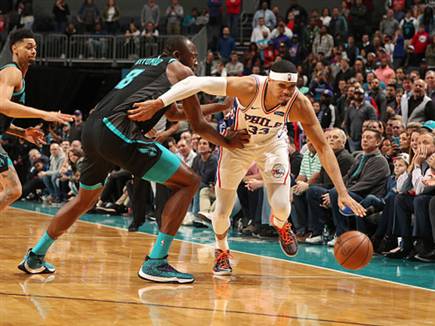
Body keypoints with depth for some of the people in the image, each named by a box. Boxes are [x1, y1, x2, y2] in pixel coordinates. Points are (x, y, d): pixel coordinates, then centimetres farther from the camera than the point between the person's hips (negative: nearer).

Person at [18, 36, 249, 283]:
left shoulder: (144, 63, 33)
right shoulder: (181, 70, 11)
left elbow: (172, 113, 43)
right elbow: (198, 125, 12)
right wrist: (227, 142, 27)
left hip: (92, 129, 9)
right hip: (119, 131, -8)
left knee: (85, 200, 31)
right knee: (189, 182, -1)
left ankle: (35, 258, 37)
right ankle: (156, 263, -9)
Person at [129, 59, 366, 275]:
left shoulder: (299, 104, -31)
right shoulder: (249, 87, -37)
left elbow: (323, 147, -25)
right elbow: (196, 83, -39)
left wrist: (342, 192, -30)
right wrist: (158, 103, -49)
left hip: (272, 144, 1)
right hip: (238, 143, -1)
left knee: (281, 206, -16)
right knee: (222, 211, 0)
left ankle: (280, 224, 25)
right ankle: (222, 251, 33)